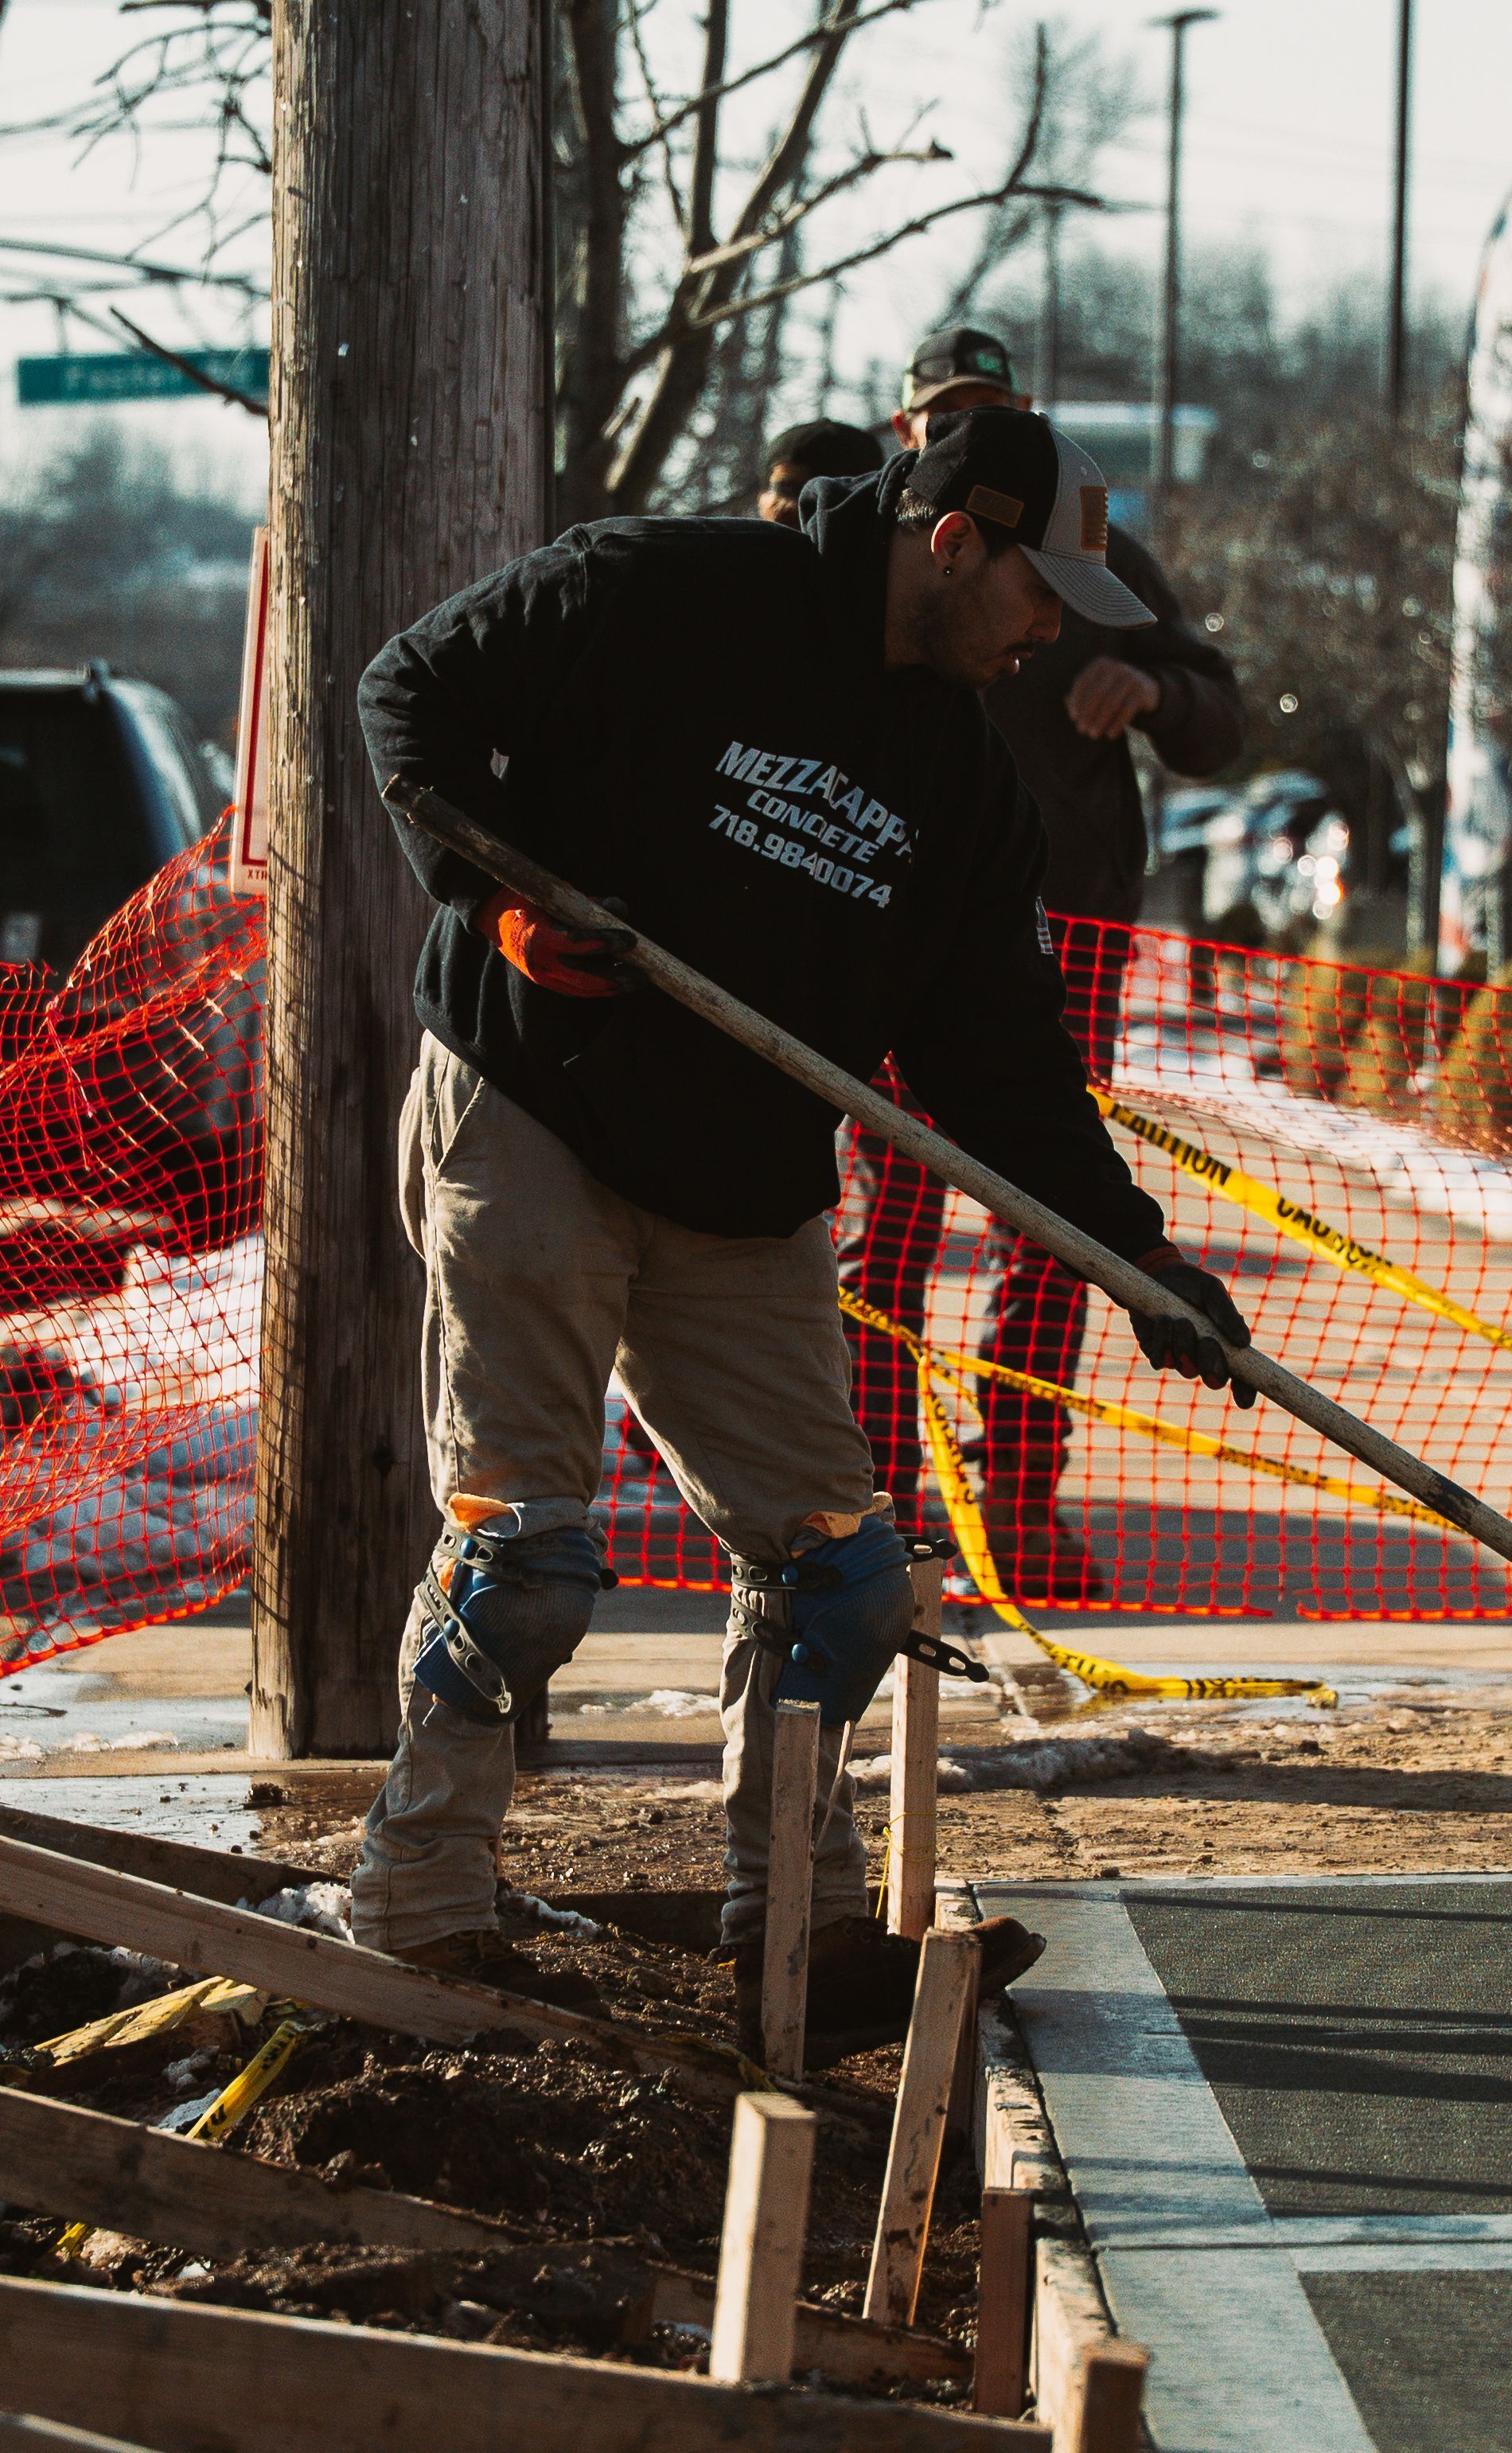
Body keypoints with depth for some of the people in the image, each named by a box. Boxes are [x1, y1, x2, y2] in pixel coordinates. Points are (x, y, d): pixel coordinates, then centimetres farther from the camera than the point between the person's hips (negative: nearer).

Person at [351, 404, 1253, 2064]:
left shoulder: (959, 774, 9)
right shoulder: (670, 598, -10)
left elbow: (999, 1057, 9)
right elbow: (412, 693, -6)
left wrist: (1136, 1249, 1)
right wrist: (501, 888, -18)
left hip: (748, 1210, 7)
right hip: (529, 1130, -7)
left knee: (828, 1568, 4)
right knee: (518, 1543, -8)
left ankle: (799, 1939, 12)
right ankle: (417, 1917, 2)